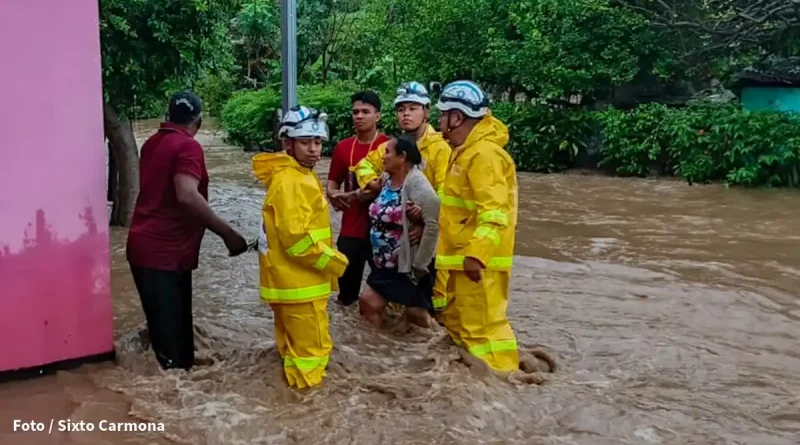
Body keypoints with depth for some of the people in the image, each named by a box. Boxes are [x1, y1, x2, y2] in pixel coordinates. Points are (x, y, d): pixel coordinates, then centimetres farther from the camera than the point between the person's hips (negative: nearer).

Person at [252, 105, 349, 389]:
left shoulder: (299, 176, 13)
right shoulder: (289, 182, -21)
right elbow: (297, 239, -28)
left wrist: (328, 261, 16)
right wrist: (335, 262, -17)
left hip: (295, 279, 11)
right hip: (298, 282, -11)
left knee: (295, 343, 22)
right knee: (312, 346, 1)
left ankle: (297, 384, 37)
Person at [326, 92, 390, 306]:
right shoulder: (342, 147, 7)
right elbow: (331, 186, 15)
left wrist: (349, 195, -14)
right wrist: (335, 197, -9)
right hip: (350, 230, 4)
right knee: (346, 294, 11)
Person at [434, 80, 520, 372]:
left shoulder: (484, 154, -19)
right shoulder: (466, 151, 15)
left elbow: (495, 213, -26)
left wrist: (476, 254, -31)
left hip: (478, 259, -11)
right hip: (462, 256, 11)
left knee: (483, 324, -6)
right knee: (456, 319, 21)